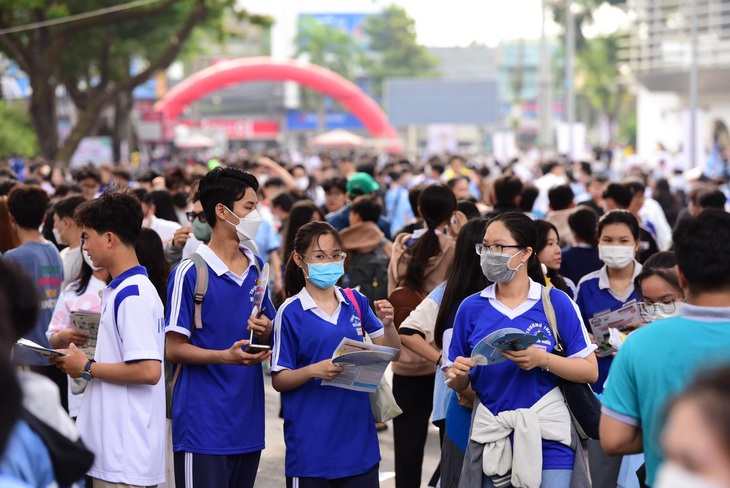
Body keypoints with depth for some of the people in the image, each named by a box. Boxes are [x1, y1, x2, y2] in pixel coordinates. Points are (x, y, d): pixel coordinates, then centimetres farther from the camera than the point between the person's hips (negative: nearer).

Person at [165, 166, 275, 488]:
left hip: (248, 421, 7)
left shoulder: (256, 267, 13)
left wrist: (265, 330, -3)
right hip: (204, 423, -6)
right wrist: (227, 356, -24)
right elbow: (174, 349, -10)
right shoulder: (190, 272, -9)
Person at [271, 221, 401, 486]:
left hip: (358, 436, 4)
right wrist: (313, 370, -24)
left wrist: (388, 324, -9)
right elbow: (279, 380, -6)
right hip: (311, 442, -4)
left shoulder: (356, 302, 5)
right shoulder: (290, 312, -7)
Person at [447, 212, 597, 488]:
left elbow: (590, 371, -5)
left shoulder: (556, 303, -3)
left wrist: (542, 359, -19)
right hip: (491, 439, 3)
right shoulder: (471, 308, 4)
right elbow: (459, 385, 9)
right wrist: (458, 375, -13)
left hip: (548, 437, -2)